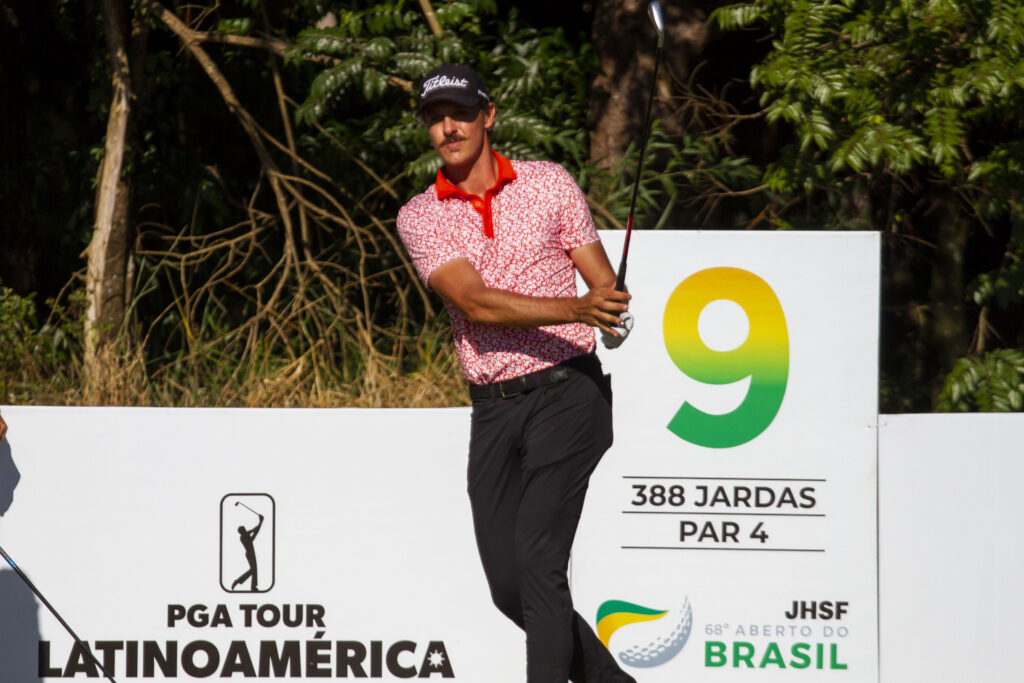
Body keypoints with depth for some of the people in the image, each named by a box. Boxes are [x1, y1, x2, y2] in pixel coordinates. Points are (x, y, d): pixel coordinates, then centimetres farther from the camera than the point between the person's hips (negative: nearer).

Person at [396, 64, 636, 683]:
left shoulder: (551, 183, 5)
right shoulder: (419, 218, 4)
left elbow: (605, 284, 9)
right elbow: (476, 304, -12)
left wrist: (614, 315, -17)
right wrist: (576, 309, -25)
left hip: (567, 392, -3)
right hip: (493, 410, 3)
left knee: (538, 559, -17)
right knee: (507, 585, 2)